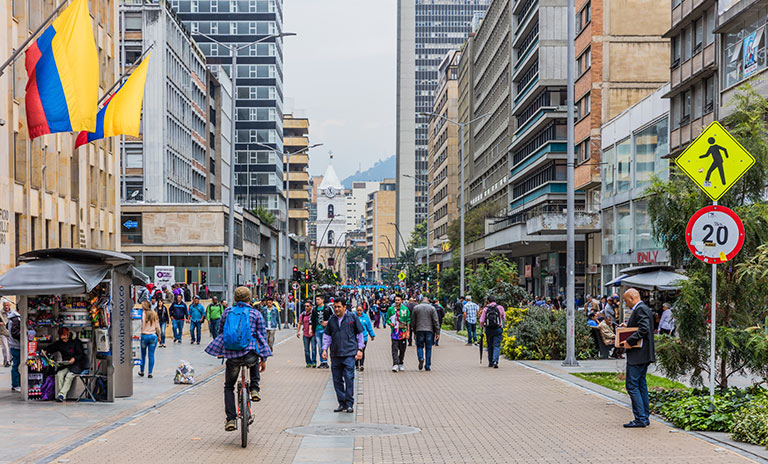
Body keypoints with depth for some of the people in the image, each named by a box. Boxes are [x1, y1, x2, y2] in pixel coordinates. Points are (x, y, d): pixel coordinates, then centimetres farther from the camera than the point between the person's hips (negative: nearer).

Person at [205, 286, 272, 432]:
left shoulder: (227, 312, 11)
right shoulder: (256, 313, 5)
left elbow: (221, 331, 21)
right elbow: (262, 336, 4)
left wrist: (222, 352, 38)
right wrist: (263, 359, 9)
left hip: (232, 355, 1)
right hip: (250, 355, 0)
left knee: (229, 387, 18)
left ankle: (231, 419, 7)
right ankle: (254, 389, 24)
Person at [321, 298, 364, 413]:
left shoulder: (352, 318, 2)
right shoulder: (332, 320, 11)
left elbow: (360, 334, 7)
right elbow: (327, 336, 18)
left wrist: (360, 349, 2)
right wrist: (324, 349, 8)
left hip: (349, 354, -4)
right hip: (335, 355, 4)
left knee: (349, 378, -10)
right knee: (337, 380, 5)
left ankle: (349, 404, -4)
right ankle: (341, 403, 14)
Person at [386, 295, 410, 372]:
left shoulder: (405, 309, 3)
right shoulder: (391, 309, 3)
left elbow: (408, 321, 6)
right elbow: (387, 319, 10)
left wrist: (408, 331, 1)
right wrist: (390, 323, -12)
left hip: (403, 332, 1)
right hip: (394, 332, -1)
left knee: (402, 349, 8)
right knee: (395, 349, -10)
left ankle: (400, 364, 21)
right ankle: (395, 364, -14)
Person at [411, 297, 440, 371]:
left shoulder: (416, 308, 5)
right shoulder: (432, 308, 2)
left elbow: (412, 321, 6)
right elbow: (436, 321, -2)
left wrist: (414, 329, 17)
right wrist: (437, 332, 0)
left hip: (419, 330, 0)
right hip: (429, 330, 0)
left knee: (419, 346, 10)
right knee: (428, 348, 6)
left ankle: (421, 358, -18)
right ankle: (427, 366, 7)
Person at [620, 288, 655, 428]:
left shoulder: (641, 309, -15)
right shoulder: (643, 308, 17)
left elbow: (644, 329, -26)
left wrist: (629, 341, -23)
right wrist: (628, 326, 12)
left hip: (637, 354, -11)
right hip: (643, 354, 11)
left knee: (632, 386, -8)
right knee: (641, 385, 15)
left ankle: (640, 419, -7)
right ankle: (645, 417, 19)